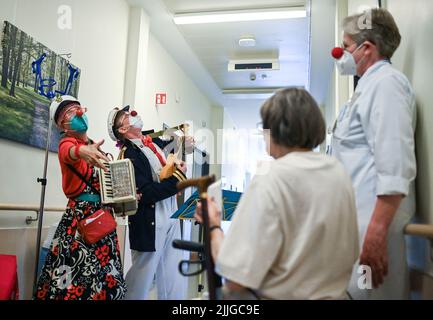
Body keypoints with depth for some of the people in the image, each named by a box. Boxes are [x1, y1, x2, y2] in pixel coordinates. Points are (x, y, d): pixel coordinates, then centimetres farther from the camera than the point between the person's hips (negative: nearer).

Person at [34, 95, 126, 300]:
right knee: (77, 276, -8)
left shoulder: (94, 146, 15)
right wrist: (82, 151, -55)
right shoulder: (67, 143, -5)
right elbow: (70, 152, -32)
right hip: (81, 215, -7)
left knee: (102, 275, 9)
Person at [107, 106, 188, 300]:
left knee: (173, 282, 15)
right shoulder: (128, 155, -14)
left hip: (171, 218, 8)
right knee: (142, 277, 8)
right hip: (150, 224, -8)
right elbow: (148, 194, -23)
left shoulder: (154, 142, 9)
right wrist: (179, 175, -16)